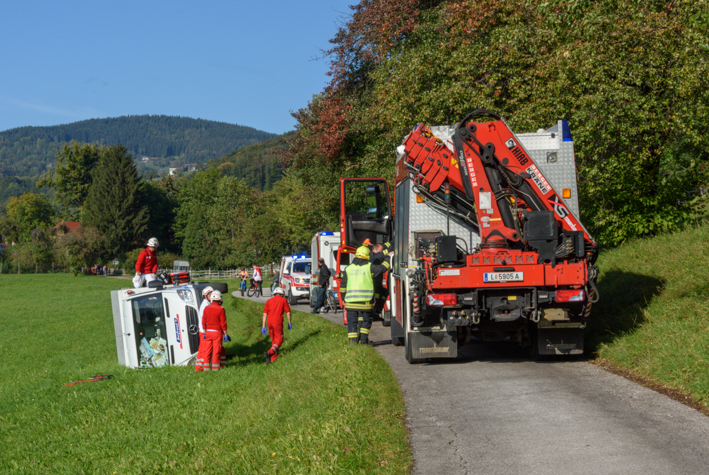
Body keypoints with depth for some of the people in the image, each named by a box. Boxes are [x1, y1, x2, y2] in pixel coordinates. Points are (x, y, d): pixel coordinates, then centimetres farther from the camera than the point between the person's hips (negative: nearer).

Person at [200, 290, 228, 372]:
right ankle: (215, 368, 4)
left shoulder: (207, 308, 3)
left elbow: (204, 322, 7)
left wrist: (205, 333, 15)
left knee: (207, 351, 8)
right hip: (217, 332, -4)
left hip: (208, 332, 4)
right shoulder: (220, 309, -11)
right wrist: (225, 334, -3)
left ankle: (206, 367, 10)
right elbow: (223, 323, -10)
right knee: (216, 351, 1)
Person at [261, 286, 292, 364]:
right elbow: (288, 312, 4)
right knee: (279, 340, 2)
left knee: (273, 339, 19)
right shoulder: (284, 300, 7)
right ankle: (269, 353, -22)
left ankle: (273, 357, 22)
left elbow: (265, 314, 8)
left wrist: (263, 326, 8)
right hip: (278, 322, -4)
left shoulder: (269, 300, 15)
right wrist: (289, 323, 15)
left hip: (269, 322, 4)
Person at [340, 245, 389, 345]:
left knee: (352, 322, 7)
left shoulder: (348, 269, 7)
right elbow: (383, 267, 5)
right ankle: (363, 339, 6)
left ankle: (352, 341, 2)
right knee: (365, 321, 12)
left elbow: (343, 286, 10)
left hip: (351, 302, 2)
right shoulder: (370, 267, -2)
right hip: (365, 302, -2)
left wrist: (344, 299, 19)